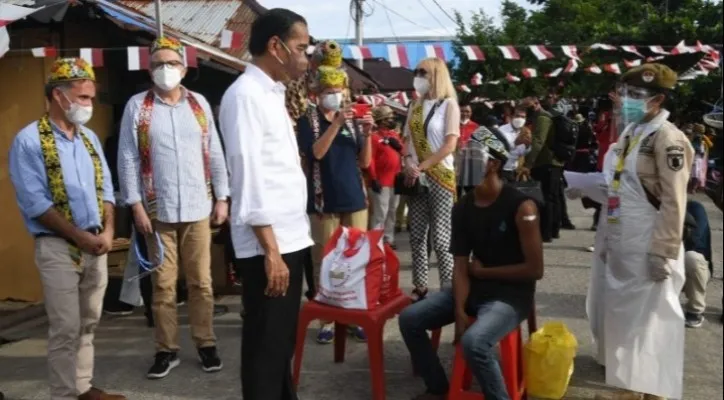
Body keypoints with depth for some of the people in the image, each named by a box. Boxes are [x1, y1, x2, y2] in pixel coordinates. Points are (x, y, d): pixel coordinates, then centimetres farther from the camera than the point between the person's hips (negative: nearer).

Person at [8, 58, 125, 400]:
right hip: (58, 247, -6)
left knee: (88, 323, 13)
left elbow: (105, 188, 11)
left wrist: (107, 231, -4)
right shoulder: (29, 141, -8)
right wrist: (79, 236, -15)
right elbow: (34, 202, -14)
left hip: (96, 245, 6)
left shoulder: (90, 138, 11)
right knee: (66, 329, -2)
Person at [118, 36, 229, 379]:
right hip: (158, 210, -1)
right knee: (163, 284, 7)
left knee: (201, 281, 8)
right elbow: (128, 159, -2)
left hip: (198, 208, 1)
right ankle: (167, 350, 18)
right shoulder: (137, 106, 0)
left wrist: (221, 198, 4)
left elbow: (214, 154, 8)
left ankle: (206, 344, 19)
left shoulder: (199, 104, 7)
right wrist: (136, 205, -8)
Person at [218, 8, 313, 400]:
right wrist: (270, 251, -21)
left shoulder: (271, 93, 16)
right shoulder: (245, 94, -12)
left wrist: (285, 244, 15)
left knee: (283, 342, 19)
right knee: (266, 347, 3)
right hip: (267, 245, -9)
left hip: (290, 238, 9)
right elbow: (249, 177, -19)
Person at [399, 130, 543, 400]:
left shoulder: (521, 206, -16)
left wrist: (482, 271, -9)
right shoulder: (462, 208, 2)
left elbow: (535, 270, -17)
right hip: (473, 288, 7)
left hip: (511, 293, -7)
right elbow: (461, 267, -1)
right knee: (410, 319, -4)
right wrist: (459, 311, -16)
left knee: (474, 341, -34)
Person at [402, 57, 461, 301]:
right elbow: (407, 140, 13)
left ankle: (448, 289, 0)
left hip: (440, 177, -6)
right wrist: (408, 164, -7)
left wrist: (422, 167, -14)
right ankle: (420, 287, 15)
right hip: (416, 177, 6)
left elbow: (450, 145, -10)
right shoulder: (415, 106, 14)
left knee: (440, 238, -7)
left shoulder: (449, 104, -2)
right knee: (417, 236, 6)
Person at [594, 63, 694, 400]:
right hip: (624, 247, 9)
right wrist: (609, 240, 18)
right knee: (624, 318, 15)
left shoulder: (667, 138, -12)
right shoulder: (630, 134, 13)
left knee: (652, 323, 2)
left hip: (648, 249, -9)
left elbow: (673, 202, -17)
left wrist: (664, 252, -19)